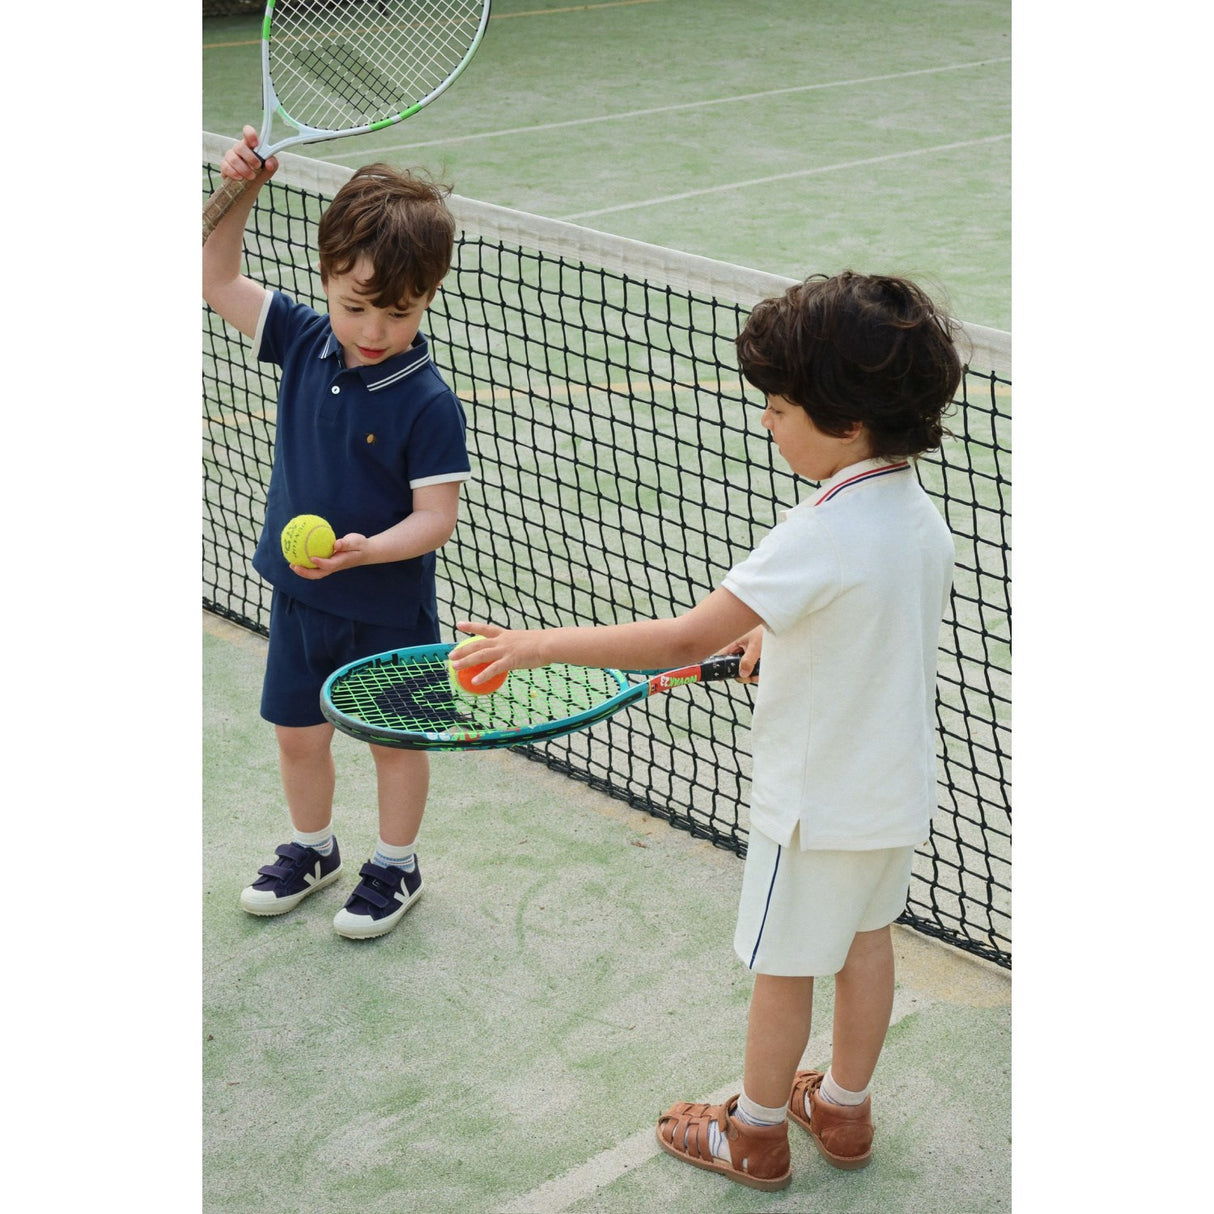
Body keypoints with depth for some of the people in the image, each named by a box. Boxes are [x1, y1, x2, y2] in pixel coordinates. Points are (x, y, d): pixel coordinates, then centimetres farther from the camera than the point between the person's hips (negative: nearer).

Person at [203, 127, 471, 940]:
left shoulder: (428, 403, -22)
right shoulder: (304, 341, -7)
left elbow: (436, 518, -22)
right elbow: (219, 280, 0)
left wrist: (367, 550, -38)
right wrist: (240, 194, -13)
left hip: (388, 606, -5)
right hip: (300, 595, 5)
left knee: (396, 738, 14)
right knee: (297, 731, 19)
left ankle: (396, 866, 35)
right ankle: (312, 848, 43)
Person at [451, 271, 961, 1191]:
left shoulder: (823, 534, -31)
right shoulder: (921, 513, -4)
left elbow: (686, 639, -36)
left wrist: (539, 644, -32)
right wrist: (779, 635, 11)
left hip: (820, 800, -8)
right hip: (900, 788, 8)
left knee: (783, 969, 11)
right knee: (865, 940, 24)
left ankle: (755, 1135, 31)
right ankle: (844, 1110, 42)